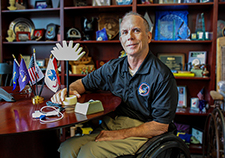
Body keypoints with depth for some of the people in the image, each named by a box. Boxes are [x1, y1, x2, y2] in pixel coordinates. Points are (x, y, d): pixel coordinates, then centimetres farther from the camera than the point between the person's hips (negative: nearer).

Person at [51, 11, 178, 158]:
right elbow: (84, 82, 20)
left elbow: (161, 126, -12)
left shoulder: (162, 76, -12)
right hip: (109, 126, 5)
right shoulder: (113, 67, 6)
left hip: (140, 134, -4)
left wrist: (121, 134, -17)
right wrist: (69, 89, -4)